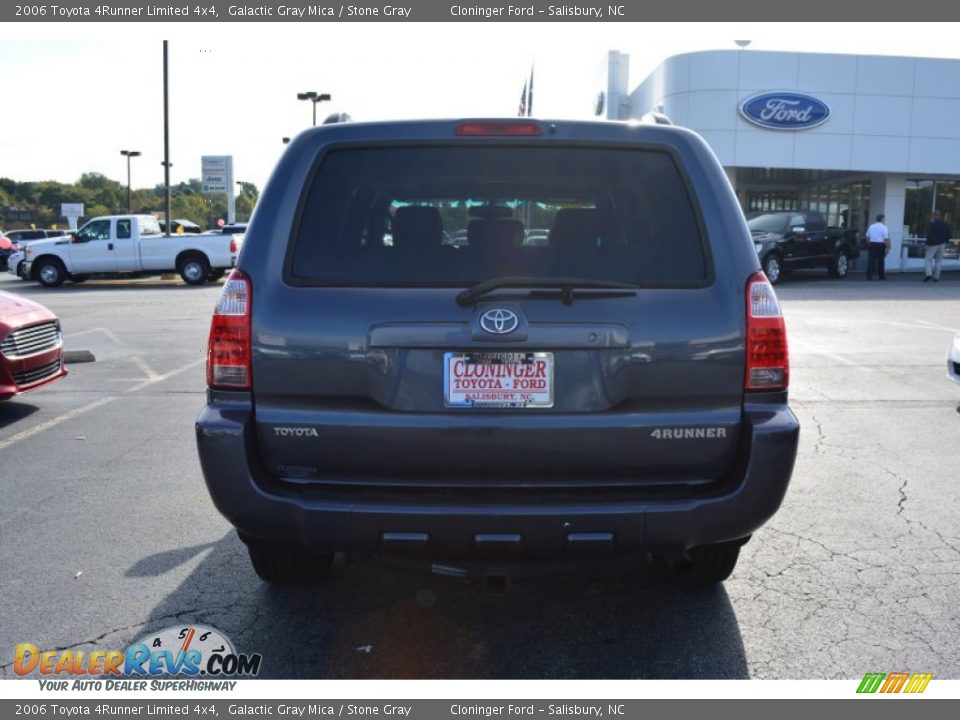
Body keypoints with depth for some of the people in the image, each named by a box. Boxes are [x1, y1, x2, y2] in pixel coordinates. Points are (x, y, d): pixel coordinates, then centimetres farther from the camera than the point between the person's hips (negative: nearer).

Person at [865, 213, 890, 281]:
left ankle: (869, 276, -9)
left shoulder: (871, 226, 8)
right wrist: (887, 247, -7)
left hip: (872, 244, 3)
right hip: (880, 245, -3)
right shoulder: (884, 227, -6)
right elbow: (886, 239, -11)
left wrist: (869, 245, 24)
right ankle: (881, 276, 16)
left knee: (871, 261, -2)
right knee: (880, 261, 7)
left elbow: (867, 237, 14)